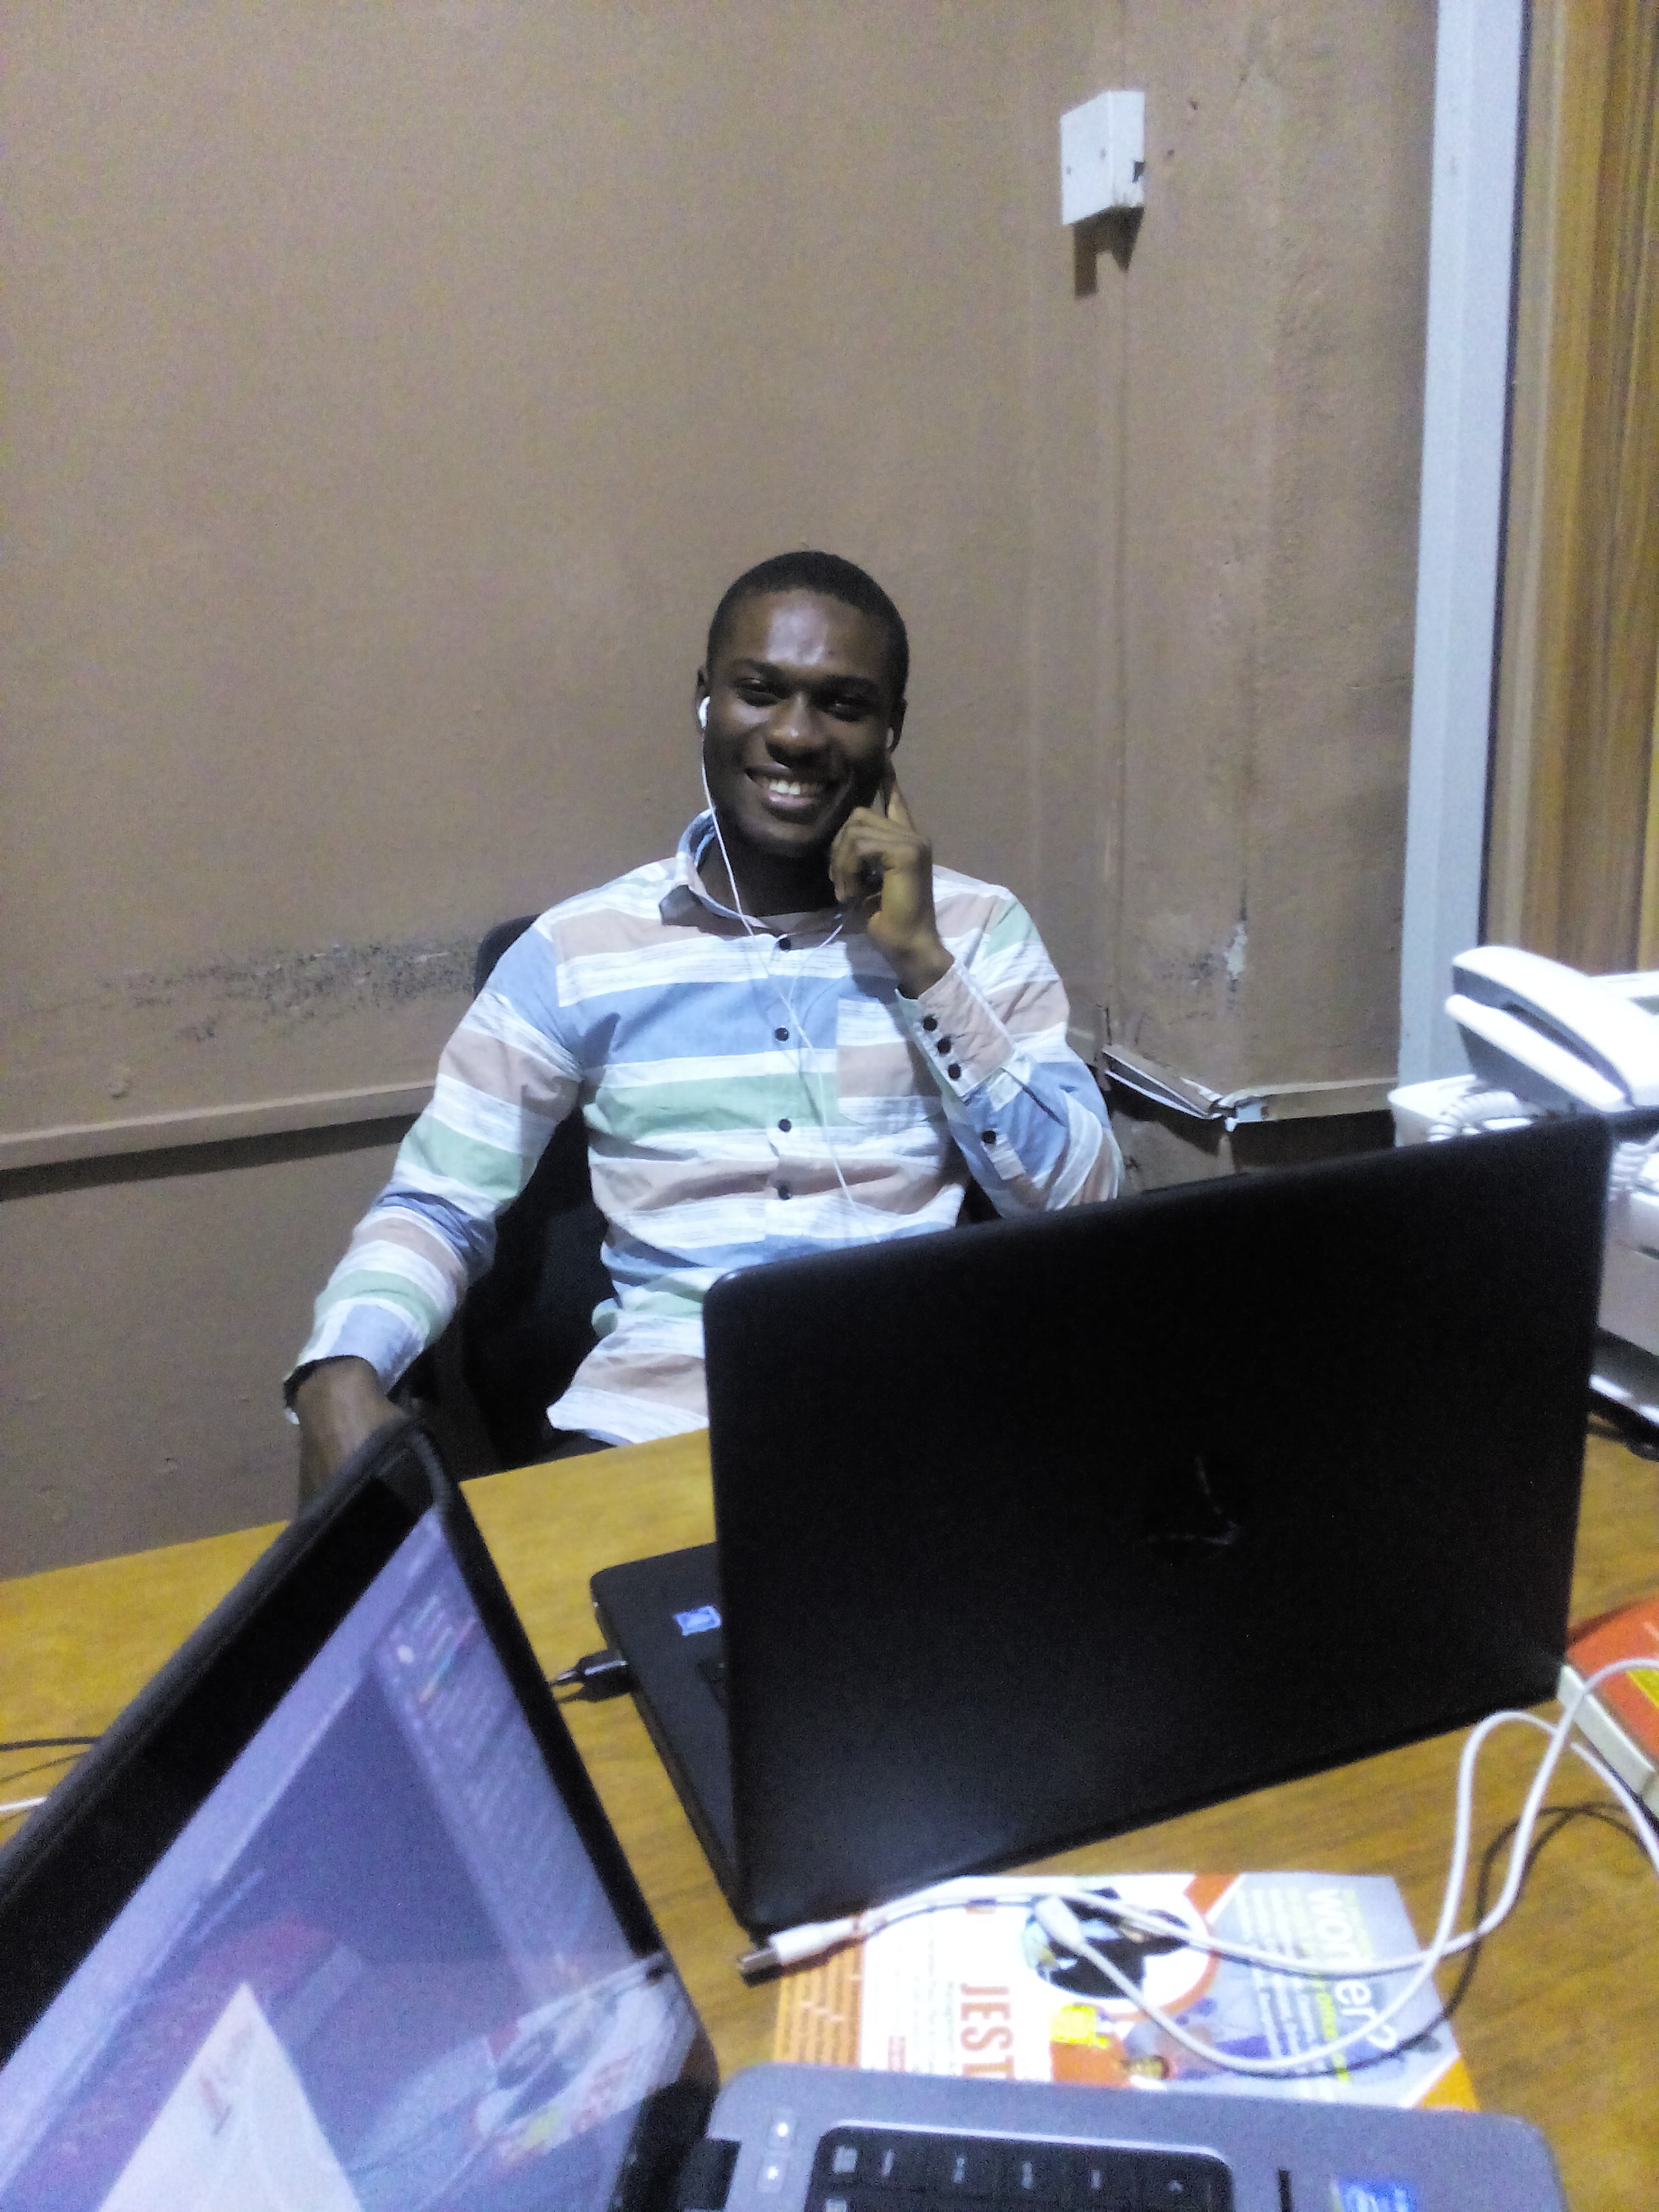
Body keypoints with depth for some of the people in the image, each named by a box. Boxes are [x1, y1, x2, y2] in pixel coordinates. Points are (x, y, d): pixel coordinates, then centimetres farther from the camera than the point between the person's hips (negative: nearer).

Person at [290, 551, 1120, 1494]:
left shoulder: (979, 928, 4)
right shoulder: (577, 950, 3)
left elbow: (1081, 1203, -3)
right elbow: (436, 1206, 5)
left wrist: (922, 959, -10)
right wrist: (339, 1372, -15)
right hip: (661, 1408, -1)